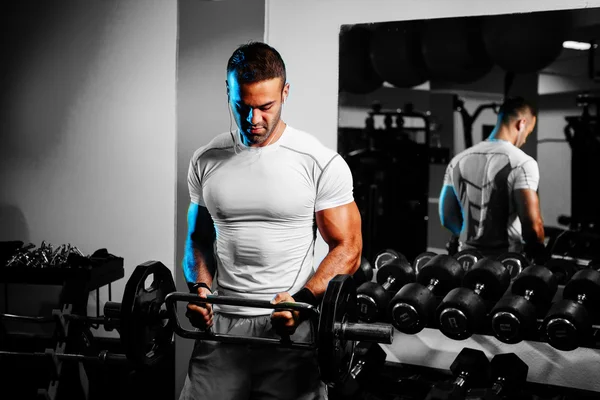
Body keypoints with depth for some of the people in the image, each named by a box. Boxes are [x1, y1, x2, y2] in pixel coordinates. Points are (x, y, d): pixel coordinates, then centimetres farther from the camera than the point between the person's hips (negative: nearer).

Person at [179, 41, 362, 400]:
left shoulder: (320, 163, -6)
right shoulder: (206, 161, 5)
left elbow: (347, 248, -5)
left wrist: (302, 300, -20)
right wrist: (201, 286, -6)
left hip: (290, 329, -3)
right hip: (221, 326, 3)